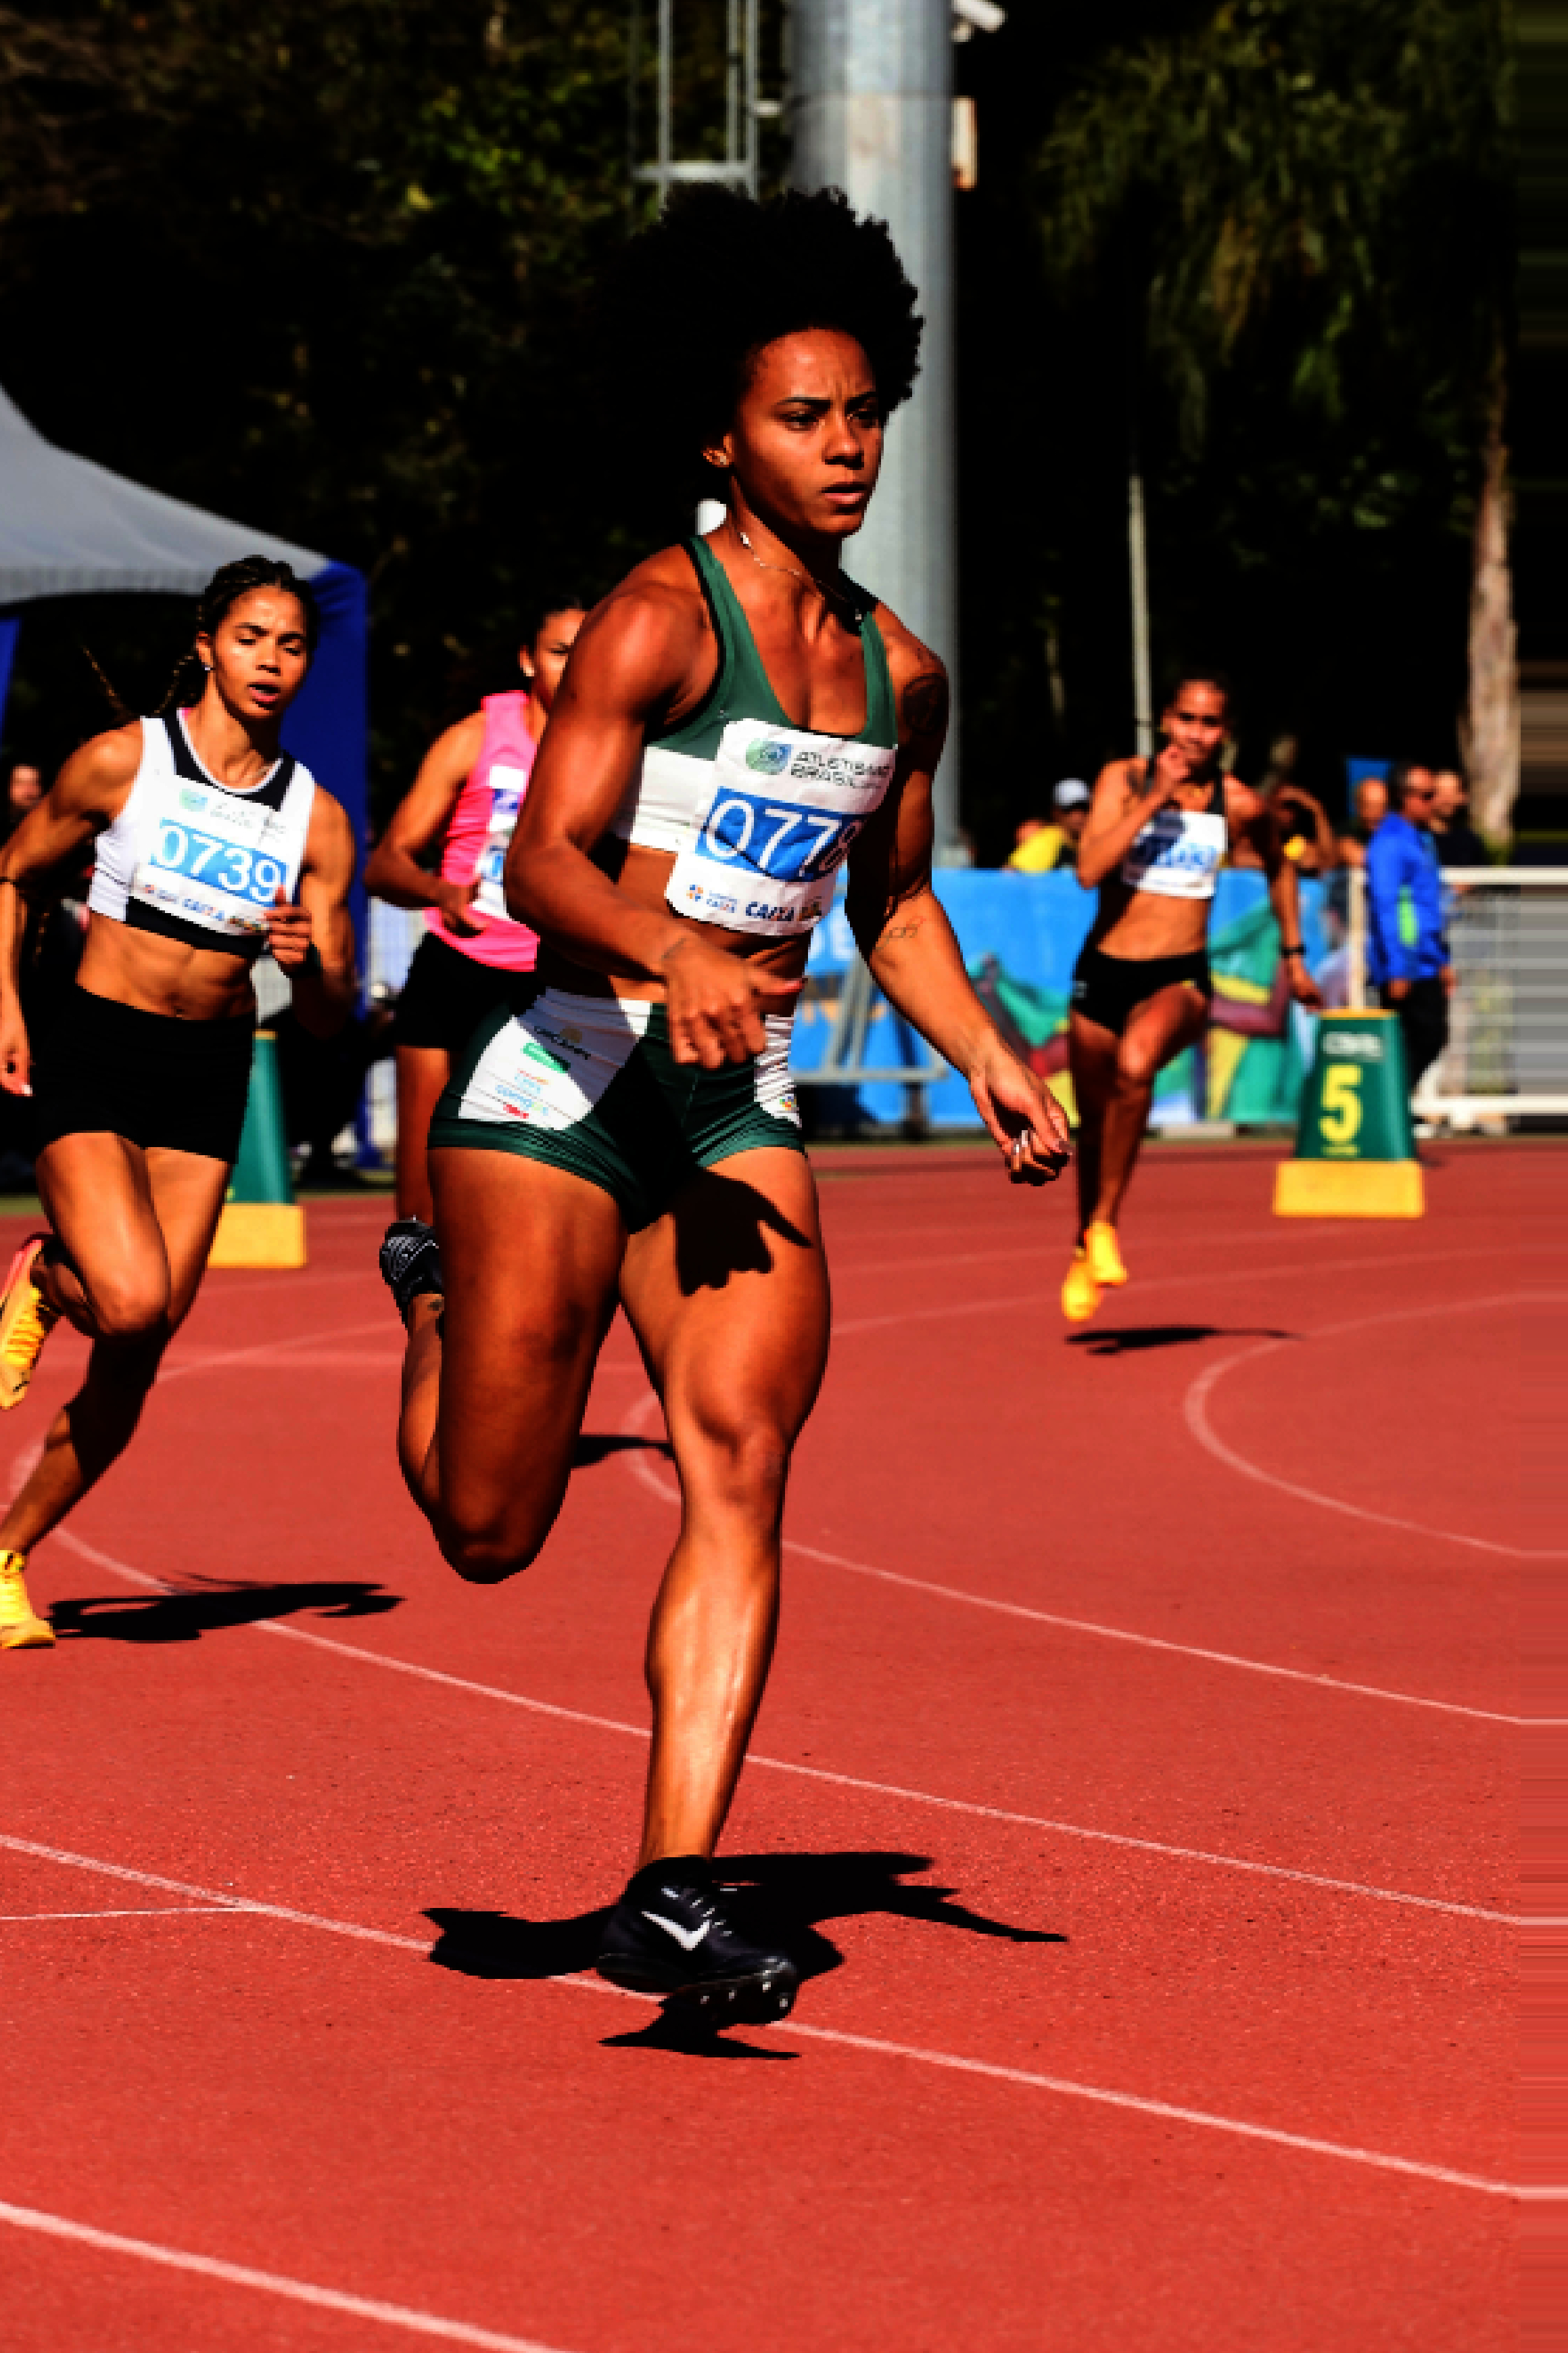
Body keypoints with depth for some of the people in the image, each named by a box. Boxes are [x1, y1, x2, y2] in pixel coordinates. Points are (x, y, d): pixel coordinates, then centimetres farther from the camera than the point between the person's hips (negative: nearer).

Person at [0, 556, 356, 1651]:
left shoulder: (316, 820, 1)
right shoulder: (121, 762, -7)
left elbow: (333, 1016, 2)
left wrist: (311, 961, -20)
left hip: (211, 1077, 3)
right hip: (93, 1056, -3)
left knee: (136, 1356, 1)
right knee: (131, 1303, -24)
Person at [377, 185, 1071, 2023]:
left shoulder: (900, 672, 12)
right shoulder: (660, 618, -9)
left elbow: (895, 906, 26)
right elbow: (542, 859, -17)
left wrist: (991, 1062, 12)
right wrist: (674, 956, -35)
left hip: (739, 1113, 5)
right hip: (561, 1081, -5)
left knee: (742, 1478, -13)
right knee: (489, 1531, 1)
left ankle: (674, 1899, -12)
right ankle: (434, 1293, 36)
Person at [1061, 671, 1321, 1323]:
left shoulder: (1241, 804, -1)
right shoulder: (1123, 779, -4)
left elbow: (1278, 866, 21)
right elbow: (1089, 870, -18)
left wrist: (1293, 955, 24)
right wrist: (1154, 798, -21)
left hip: (1180, 979, -2)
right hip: (1103, 972, 2)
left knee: (1136, 1064, -34)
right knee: (1094, 1123, 14)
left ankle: (1104, 1223, -18)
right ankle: (1084, 1255, 41)